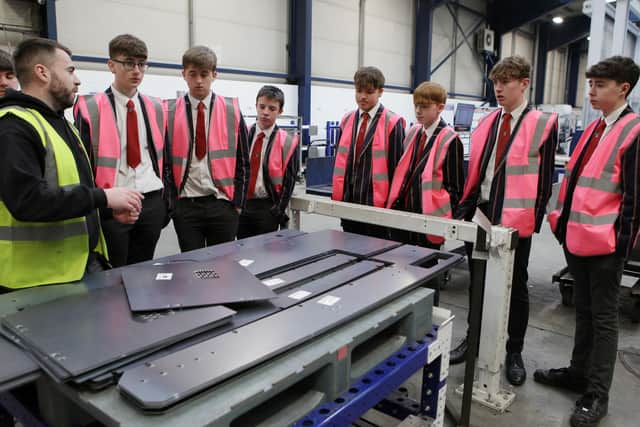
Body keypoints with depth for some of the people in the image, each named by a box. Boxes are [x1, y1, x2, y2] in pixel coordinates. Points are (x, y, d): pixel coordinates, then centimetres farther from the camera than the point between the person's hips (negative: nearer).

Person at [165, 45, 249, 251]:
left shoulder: (232, 111, 2)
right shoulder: (170, 113, 2)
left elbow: (243, 162, 4)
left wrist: (238, 203, 0)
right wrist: (171, 201, -1)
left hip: (222, 204, 0)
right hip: (185, 206, 0)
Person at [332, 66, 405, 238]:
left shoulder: (392, 122, -6)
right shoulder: (346, 120, 10)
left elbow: (395, 165, -6)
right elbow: (340, 160, 13)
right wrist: (336, 195, 8)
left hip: (377, 203, -5)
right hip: (348, 200, 5)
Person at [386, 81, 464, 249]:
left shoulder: (449, 140, -10)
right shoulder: (412, 133, 9)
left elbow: (454, 187, -6)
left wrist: (444, 218, -10)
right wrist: (394, 204, 9)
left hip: (429, 220, -6)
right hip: (401, 213, 6)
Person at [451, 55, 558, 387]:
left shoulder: (543, 124, -5)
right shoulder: (486, 123, 8)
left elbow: (544, 178, -5)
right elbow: (474, 172, 9)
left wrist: (536, 220, -7)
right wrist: (463, 210, 4)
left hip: (517, 219, -4)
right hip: (483, 213, 5)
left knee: (516, 287, 9)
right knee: (478, 281, 15)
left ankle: (514, 353, 25)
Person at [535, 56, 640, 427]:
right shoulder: (594, 128, 13)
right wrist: (562, 221, 13)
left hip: (605, 242, -8)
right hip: (577, 236, 8)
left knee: (603, 318, 4)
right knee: (584, 311, 19)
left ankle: (597, 394, 17)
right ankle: (579, 372, 34)